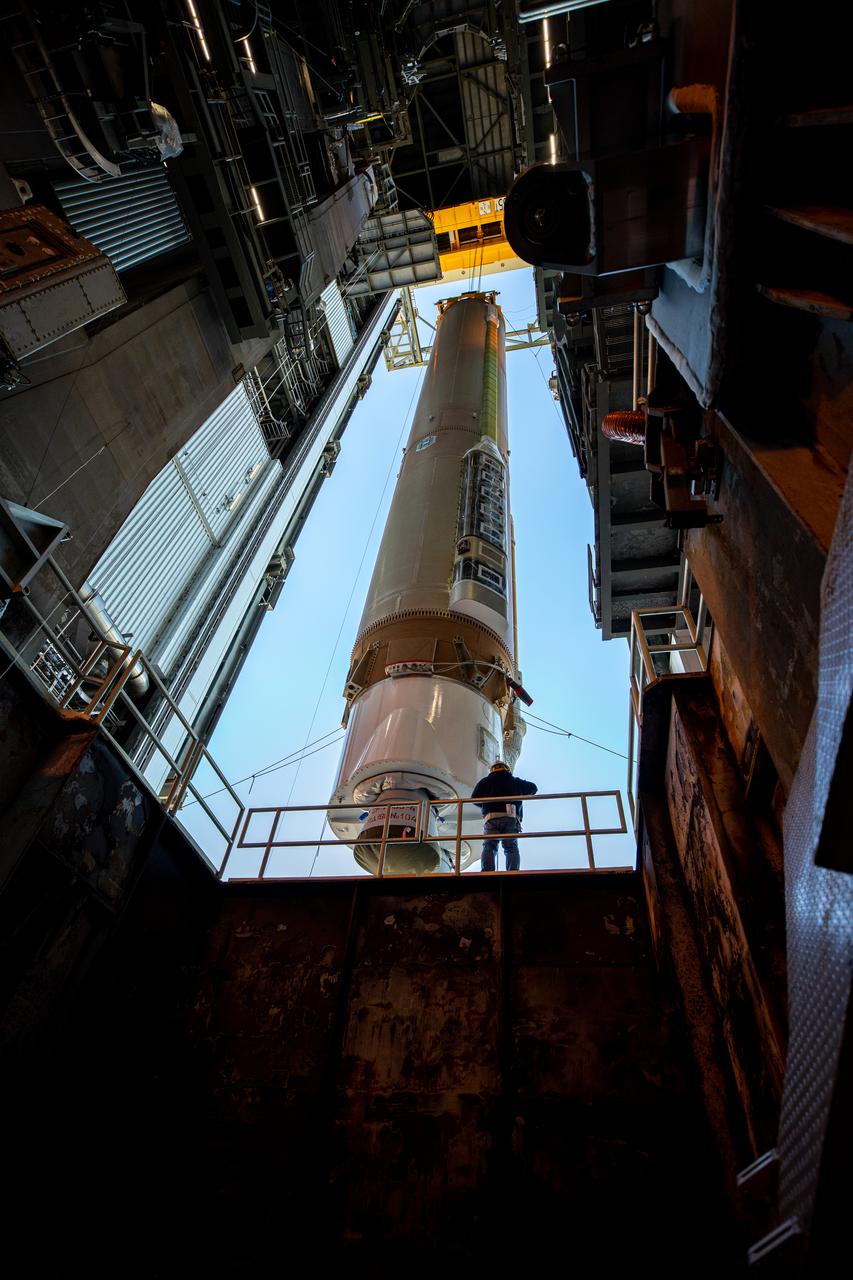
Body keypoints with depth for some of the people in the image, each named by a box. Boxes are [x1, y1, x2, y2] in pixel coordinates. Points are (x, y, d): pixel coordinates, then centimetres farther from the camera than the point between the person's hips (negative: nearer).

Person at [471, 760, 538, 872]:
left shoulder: (485, 781, 20)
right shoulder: (515, 781, 24)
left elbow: (474, 798, 14)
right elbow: (533, 788, 38)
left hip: (491, 818, -1)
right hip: (511, 818, 1)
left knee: (489, 847, -4)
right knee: (511, 847, 1)